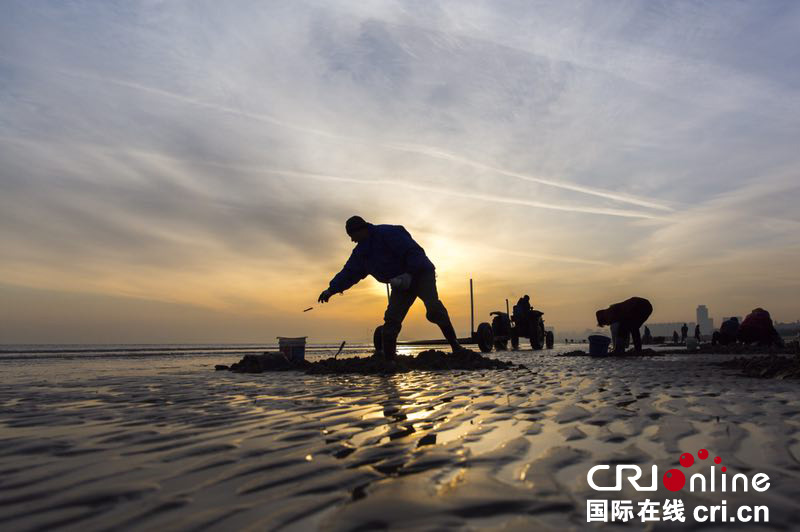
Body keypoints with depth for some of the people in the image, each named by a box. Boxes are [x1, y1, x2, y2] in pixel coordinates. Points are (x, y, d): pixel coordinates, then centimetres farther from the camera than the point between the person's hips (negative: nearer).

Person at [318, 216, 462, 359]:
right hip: (401, 283, 8)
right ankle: (388, 357, 3)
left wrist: (409, 274, -30)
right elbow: (348, 272, 13)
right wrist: (331, 289, 10)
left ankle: (455, 346, -20)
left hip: (421, 274, -8)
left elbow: (413, 251, -26)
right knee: (391, 319, -2)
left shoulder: (388, 233, -21)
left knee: (433, 308, -27)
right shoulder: (360, 252, 6)